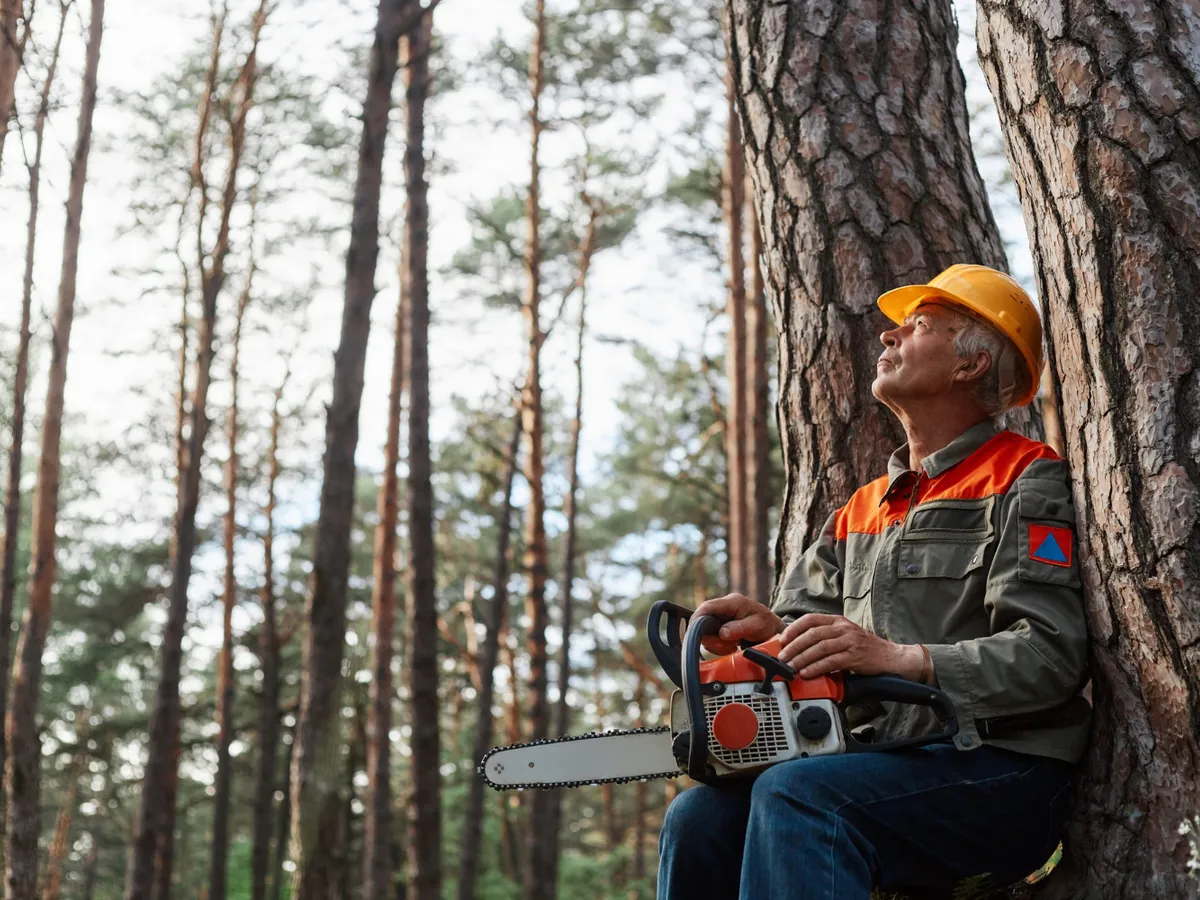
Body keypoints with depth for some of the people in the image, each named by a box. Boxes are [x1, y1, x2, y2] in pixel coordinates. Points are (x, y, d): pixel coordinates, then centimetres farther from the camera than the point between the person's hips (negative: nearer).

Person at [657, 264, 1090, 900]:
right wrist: (770, 630, -8)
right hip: (882, 766, 7)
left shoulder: (1026, 482, -1)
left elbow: (1053, 654, -13)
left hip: (1005, 777, -6)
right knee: (699, 818, -15)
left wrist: (901, 658, -23)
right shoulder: (860, 512, 23)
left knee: (795, 796, -31)